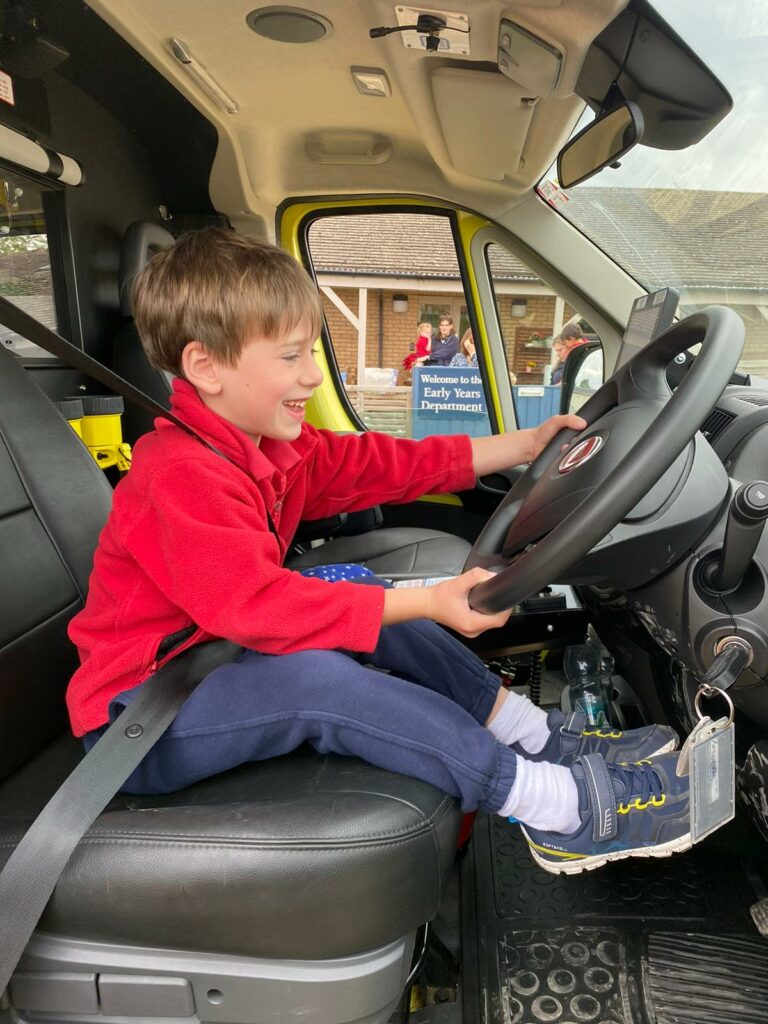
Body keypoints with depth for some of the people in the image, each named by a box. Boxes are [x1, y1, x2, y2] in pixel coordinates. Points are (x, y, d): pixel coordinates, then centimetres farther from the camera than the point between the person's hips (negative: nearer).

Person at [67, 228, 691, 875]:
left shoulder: (271, 447, 2)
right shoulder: (182, 477, -27)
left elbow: (376, 465, -1)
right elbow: (255, 606, -34)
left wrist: (522, 446, -3)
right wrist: (428, 603, -37)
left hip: (216, 654, 9)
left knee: (379, 608, 0)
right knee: (316, 675, -34)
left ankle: (541, 737, 3)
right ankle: (562, 807, -24)